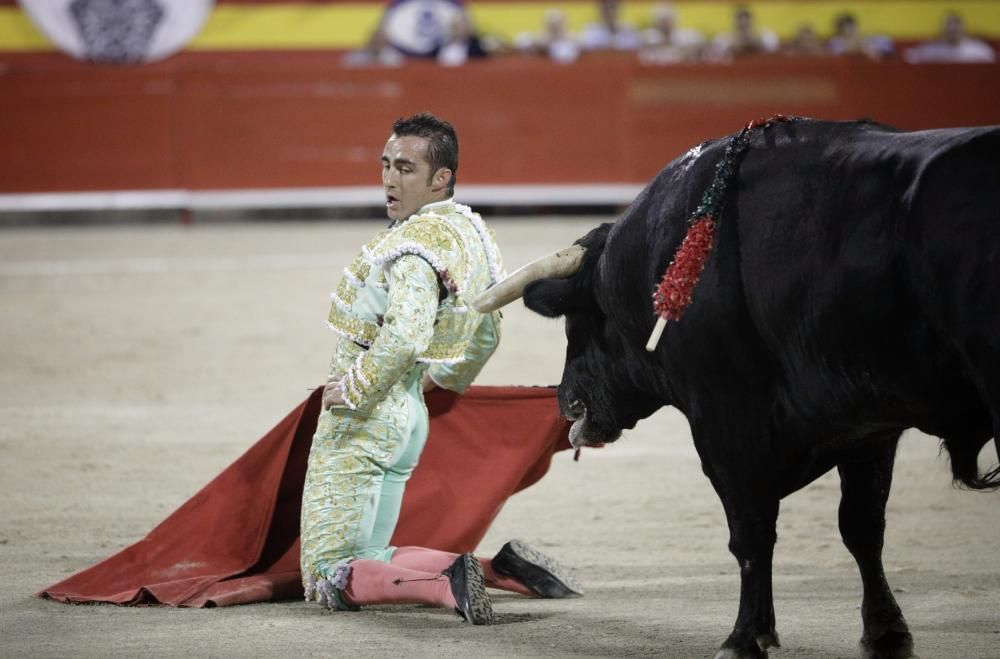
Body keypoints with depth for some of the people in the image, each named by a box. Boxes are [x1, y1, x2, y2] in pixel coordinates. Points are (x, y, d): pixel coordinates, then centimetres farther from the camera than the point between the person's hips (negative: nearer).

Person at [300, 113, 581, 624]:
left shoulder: (414, 242, -19)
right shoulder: (470, 231, 10)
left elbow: (405, 335, -34)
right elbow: (485, 338, 23)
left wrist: (353, 391, -21)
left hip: (364, 418, -9)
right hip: (409, 415, 9)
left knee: (330, 579, -6)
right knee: (368, 559, 18)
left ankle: (446, 583, -26)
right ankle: (498, 569, 2)